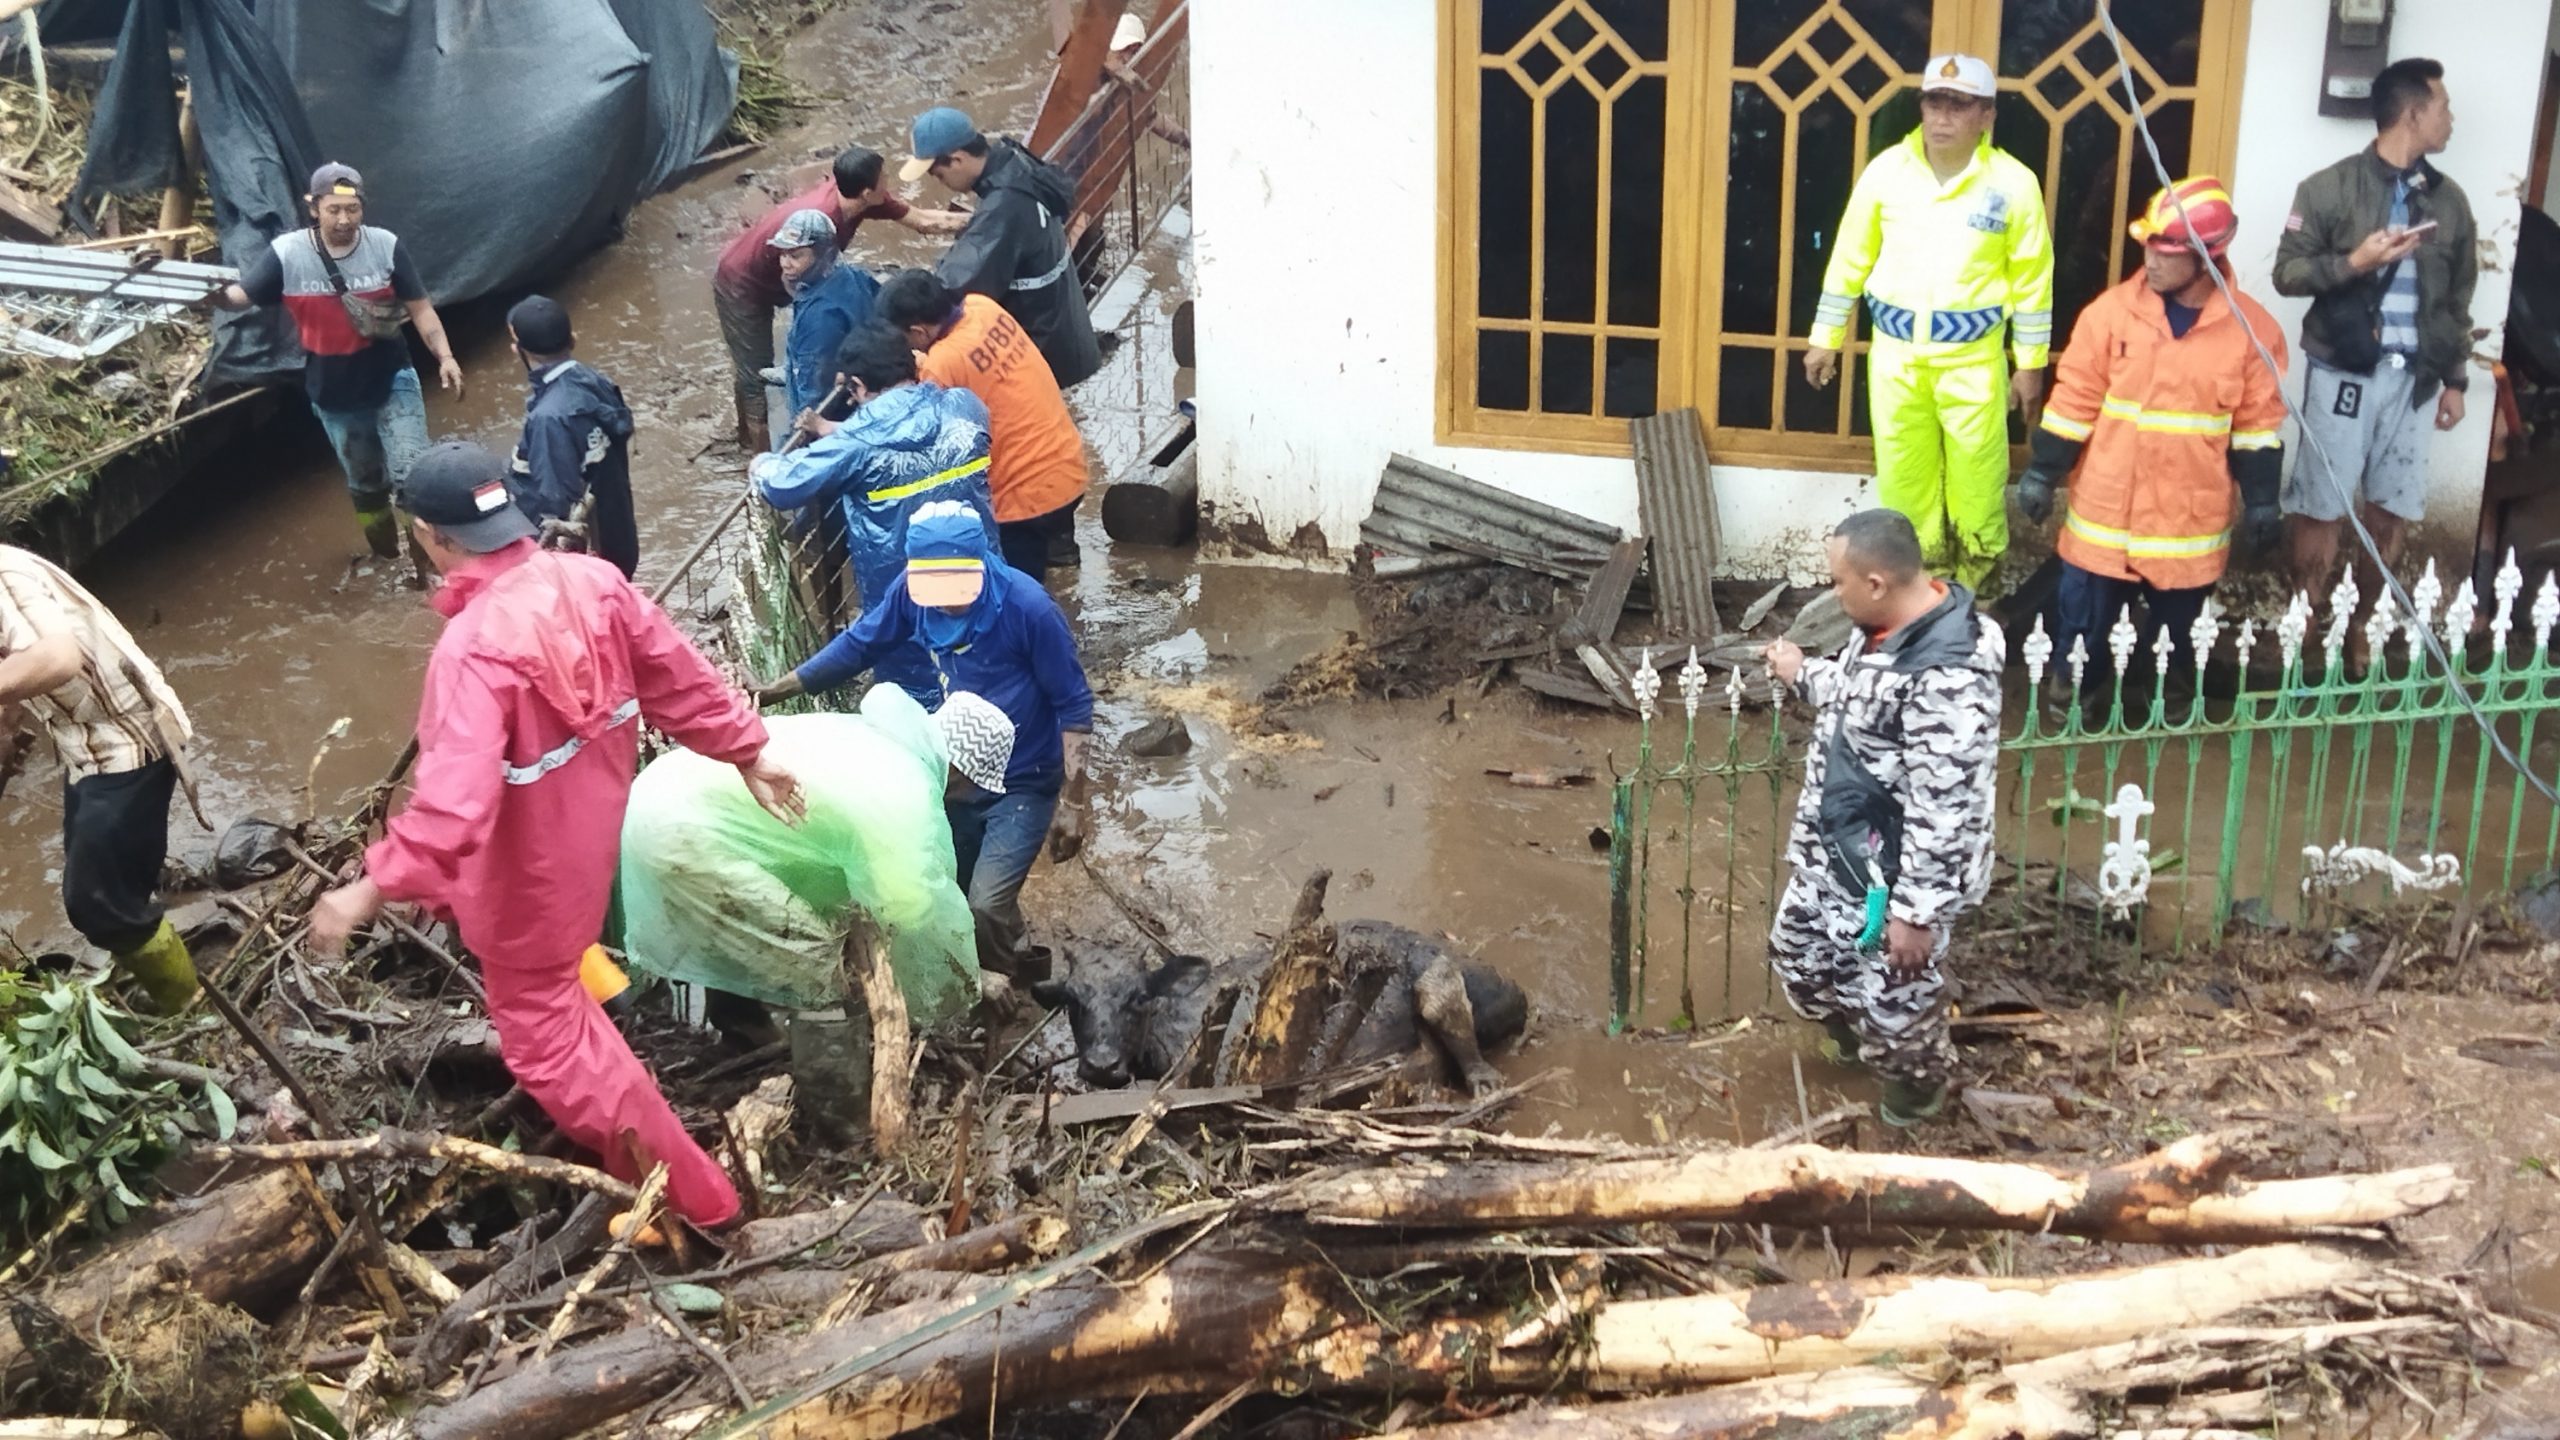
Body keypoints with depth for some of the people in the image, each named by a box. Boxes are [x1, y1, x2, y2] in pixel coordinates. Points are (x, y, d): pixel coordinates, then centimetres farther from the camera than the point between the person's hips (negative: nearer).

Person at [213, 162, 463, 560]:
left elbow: (420, 308, -7)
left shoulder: (385, 246, -12)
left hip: (392, 382, -2)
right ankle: (388, 561, 40)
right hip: (333, 394, 2)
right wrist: (215, 292, -36)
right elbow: (241, 295, -13)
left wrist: (445, 356, -19)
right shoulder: (286, 253, -13)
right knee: (365, 484, 20)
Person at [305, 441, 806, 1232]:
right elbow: (680, 679, -2)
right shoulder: (592, 580, -12)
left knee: (543, 1032, 8)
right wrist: (749, 755, 9)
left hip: (531, 871, -7)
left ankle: (693, 1196, 14)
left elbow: (453, 801, -40)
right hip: (591, 827, 7)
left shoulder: (475, 646, -34)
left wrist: (369, 891, -35)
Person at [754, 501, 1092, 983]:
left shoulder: (1028, 607, -27)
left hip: (1025, 783, -6)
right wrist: (777, 689, -1)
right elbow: (859, 645, 3)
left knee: (984, 907, -17)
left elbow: (1074, 705, -19)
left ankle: (1025, 989, 11)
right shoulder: (915, 592, -13)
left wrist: (1071, 800, -21)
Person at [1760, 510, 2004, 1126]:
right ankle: (1854, 1030, 55)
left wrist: (1917, 912, -25)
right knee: (1798, 950, 26)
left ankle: (1920, 1077, 45)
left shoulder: (1946, 677, -34)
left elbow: (1943, 812, -30)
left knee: (1892, 993, 13)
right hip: (1835, 848, 9)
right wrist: (1804, 675, 32)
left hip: (1896, 874, -9)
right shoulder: (1887, 626, -4)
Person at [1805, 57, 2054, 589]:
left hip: (1972, 358, -2)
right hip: (1895, 352, 2)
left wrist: (2031, 364, 0)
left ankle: (1977, 587, 19)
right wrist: (1826, 338, 8)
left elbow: (2032, 280, -1)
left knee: (1976, 478, 3)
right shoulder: (1887, 171, -2)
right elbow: (1850, 260, 6)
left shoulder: (2013, 183, -7)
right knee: (1902, 475, 11)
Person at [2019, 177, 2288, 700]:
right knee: (2085, 625, 8)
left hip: (2191, 522, 0)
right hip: (2107, 512, 0)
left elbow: (2259, 425, 1)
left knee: (2175, 636, 14)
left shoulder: (2251, 327, -6)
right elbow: (2074, 402, -2)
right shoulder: (2112, 311, -7)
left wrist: (2261, 501, 2)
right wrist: (2042, 475, 0)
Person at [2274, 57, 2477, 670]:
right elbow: (2287, 272, -6)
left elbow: (2459, 300, 15)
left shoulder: (2449, 200, 9)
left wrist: (2456, 379, 14)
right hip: (2344, 371, -4)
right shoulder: (2332, 187, -5)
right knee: (2321, 508, 1)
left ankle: (2359, 623, 24)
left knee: (2393, 512, 8)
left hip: (2413, 377, 4)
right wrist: (2354, 262, -20)